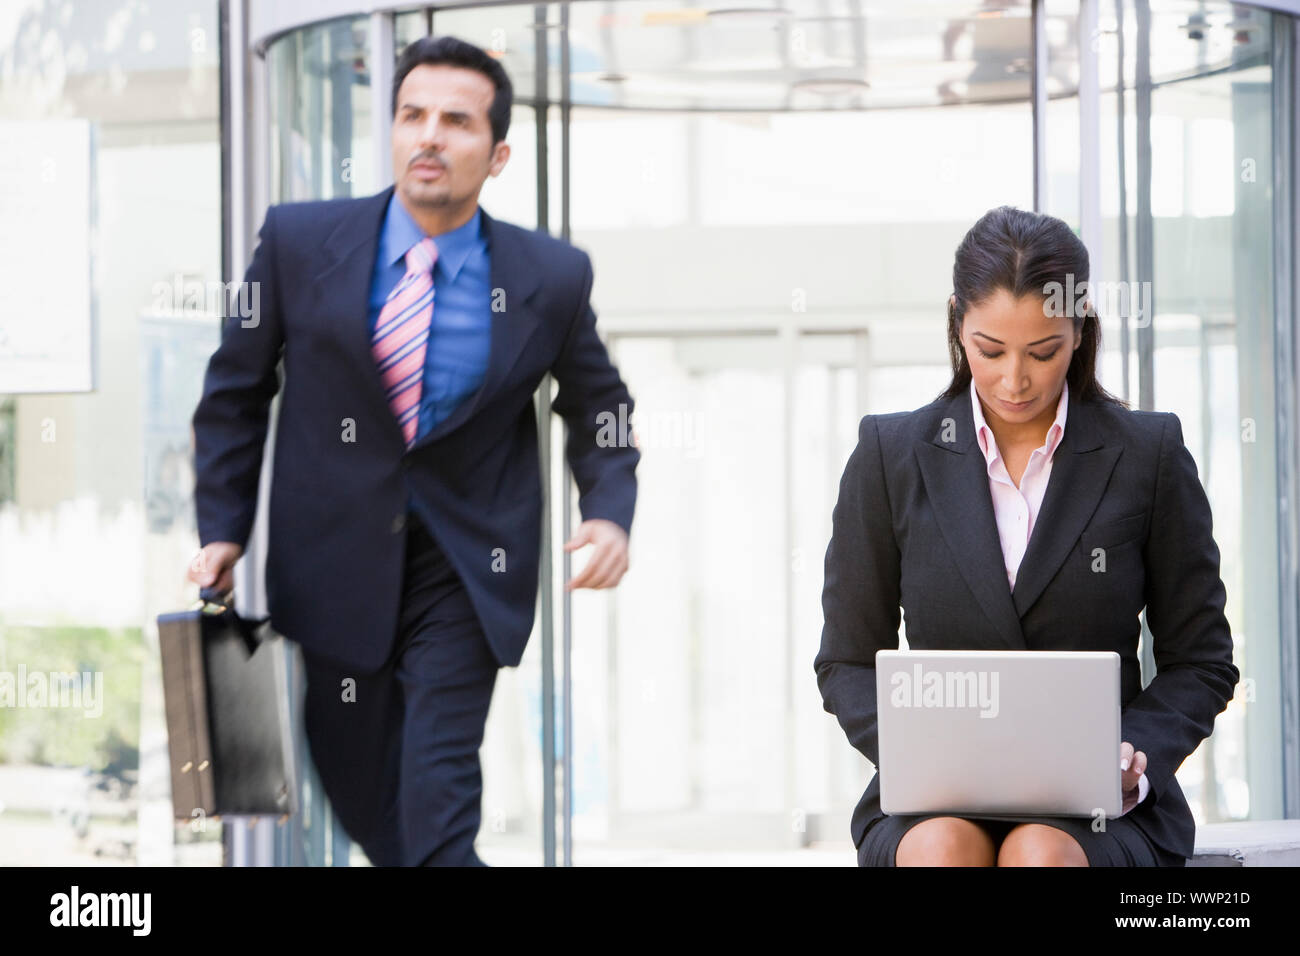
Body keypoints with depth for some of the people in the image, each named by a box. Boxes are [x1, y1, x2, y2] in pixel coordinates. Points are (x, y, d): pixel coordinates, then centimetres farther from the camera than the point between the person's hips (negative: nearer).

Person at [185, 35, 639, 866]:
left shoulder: (553, 277, -6)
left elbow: (598, 407, 9)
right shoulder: (301, 241, -7)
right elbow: (236, 391, 4)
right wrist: (223, 529, 0)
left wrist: (610, 511, -8)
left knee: (436, 802, -14)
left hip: (465, 570, -2)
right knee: (360, 796, 14)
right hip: (338, 561, 2)